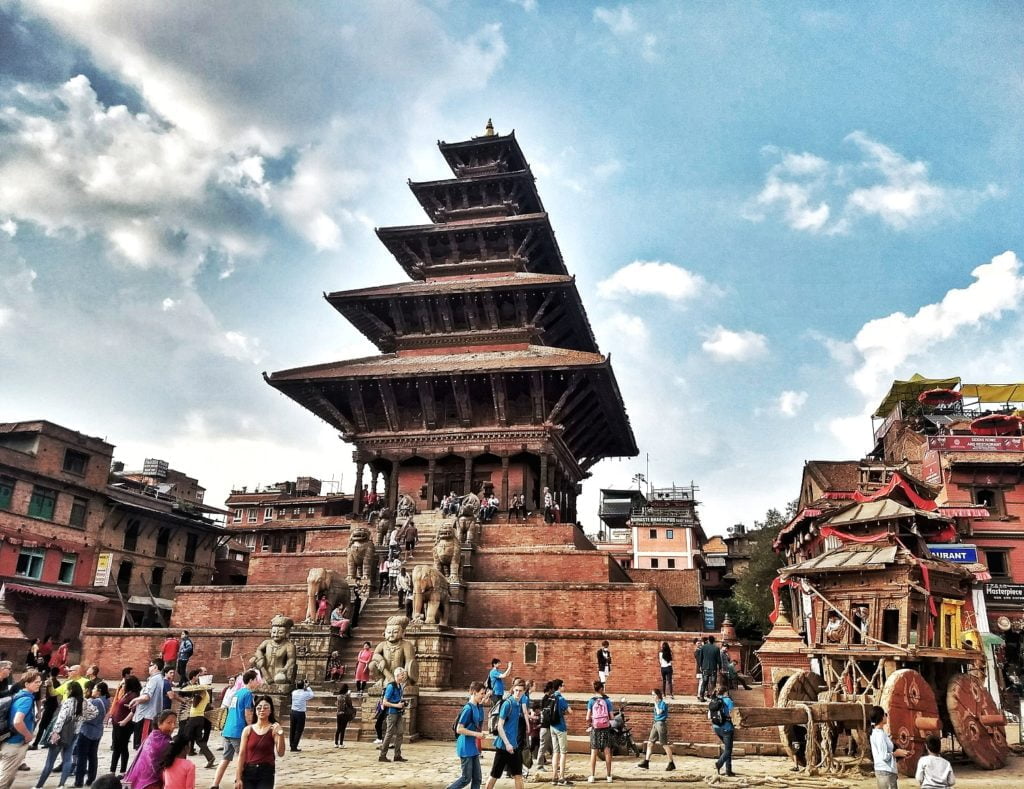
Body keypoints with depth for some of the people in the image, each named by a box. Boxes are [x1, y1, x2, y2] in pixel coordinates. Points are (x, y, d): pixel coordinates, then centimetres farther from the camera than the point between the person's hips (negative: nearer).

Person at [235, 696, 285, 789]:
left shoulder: (273, 729, -3)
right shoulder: (248, 730, 2)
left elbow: (280, 753, -11)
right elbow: (241, 754, 2)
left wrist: (280, 734, -25)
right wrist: (238, 777, -1)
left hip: (267, 772, -2)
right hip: (248, 772, 2)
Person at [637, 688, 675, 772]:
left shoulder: (662, 703, -11)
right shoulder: (657, 703, 13)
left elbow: (659, 712, -23)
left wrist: (655, 703, -17)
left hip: (661, 724, -9)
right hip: (656, 724, 9)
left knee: (665, 744, -3)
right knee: (650, 743, 6)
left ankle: (671, 764, 7)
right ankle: (646, 762, 8)